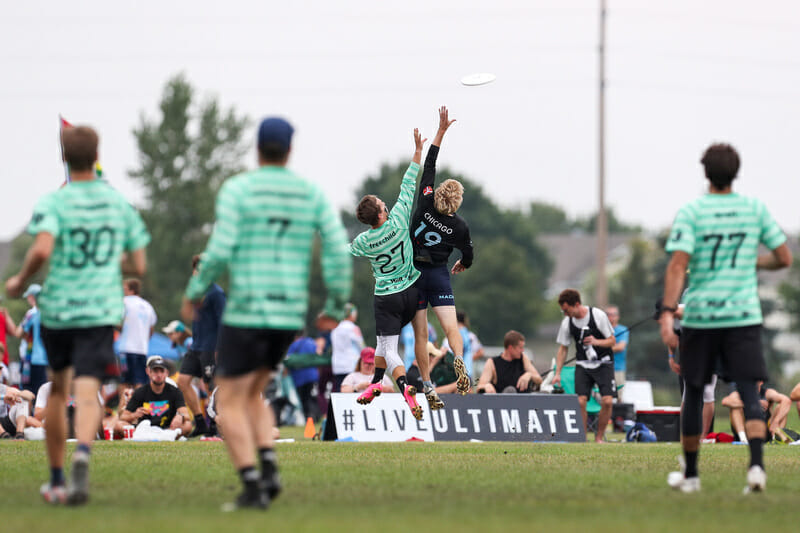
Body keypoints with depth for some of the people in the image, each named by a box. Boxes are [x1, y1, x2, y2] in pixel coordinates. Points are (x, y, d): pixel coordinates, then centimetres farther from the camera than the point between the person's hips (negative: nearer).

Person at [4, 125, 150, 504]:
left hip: (57, 308, 0)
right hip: (101, 310, 0)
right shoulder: (119, 204, 6)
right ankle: (82, 452, -40)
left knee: (58, 391, 17)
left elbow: (42, 249, -22)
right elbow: (139, 266, 7)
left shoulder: (53, 203, -5)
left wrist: (20, 281, -4)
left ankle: (56, 480, 24)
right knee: (87, 394, -10)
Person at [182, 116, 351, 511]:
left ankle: (252, 487, -13)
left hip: (246, 312, -5)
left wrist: (194, 293, 2)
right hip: (290, 315, 5)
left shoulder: (236, 189, -6)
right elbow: (338, 250, -1)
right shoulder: (312, 193, 6)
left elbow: (220, 251, -14)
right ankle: (268, 470, 2)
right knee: (252, 394, 23)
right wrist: (336, 307, 10)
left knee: (230, 404, 2)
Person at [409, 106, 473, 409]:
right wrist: (461, 265, 34)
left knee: (420, 334, 3)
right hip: (439, 275, -1)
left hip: (414, 273, 1)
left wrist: (441, 130, 0)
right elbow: (468, 258, 10)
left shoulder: (425, 205, -6)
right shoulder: (460, 227, -3)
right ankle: (460, 360, -40)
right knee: (451, 327, -8)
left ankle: (428, 386, -3)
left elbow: (429, 166, -2)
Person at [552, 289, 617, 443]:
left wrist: (596, 342, -26)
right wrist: (557, 373, 1)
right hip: (582, 365, 2)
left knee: (607, 401, -16)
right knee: (580, 401, -15)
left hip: (603, 363, -2)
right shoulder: (567, 322, -4)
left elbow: (612, 340, -6)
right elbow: (563, 348, 8)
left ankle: (599, 437, 0)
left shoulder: (598, 315, -13)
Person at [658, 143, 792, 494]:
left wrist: (667, 313, -18)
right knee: (749, 393, -2)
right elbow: (783, 258, 6)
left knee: (694, 392, 12)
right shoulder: (755, 210, 3)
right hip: (744, 316, 1)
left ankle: (690, 474, 21)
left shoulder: (691, 213, -5)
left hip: (699, 316, -1)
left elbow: (678, 266, -15)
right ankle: (756, 464, -24)